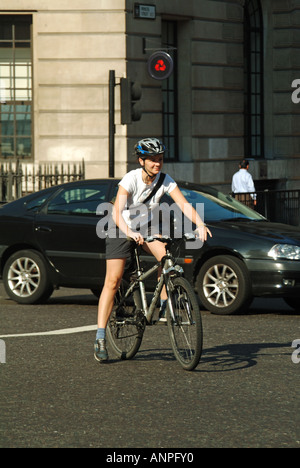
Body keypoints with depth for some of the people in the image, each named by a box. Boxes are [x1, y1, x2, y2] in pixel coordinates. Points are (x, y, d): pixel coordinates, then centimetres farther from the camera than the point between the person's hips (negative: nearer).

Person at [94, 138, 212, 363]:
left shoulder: (165, 181, -14)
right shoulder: (131, 179, -25)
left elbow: (185, 204, -24)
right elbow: (117, 212, -35)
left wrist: (200, 224, -42)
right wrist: (129, 233, -53)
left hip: (146, 228, 4)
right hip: (122, 229, -4)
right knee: (113, 281, -10)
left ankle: (164, 305, -7)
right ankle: (100, 338, -9)